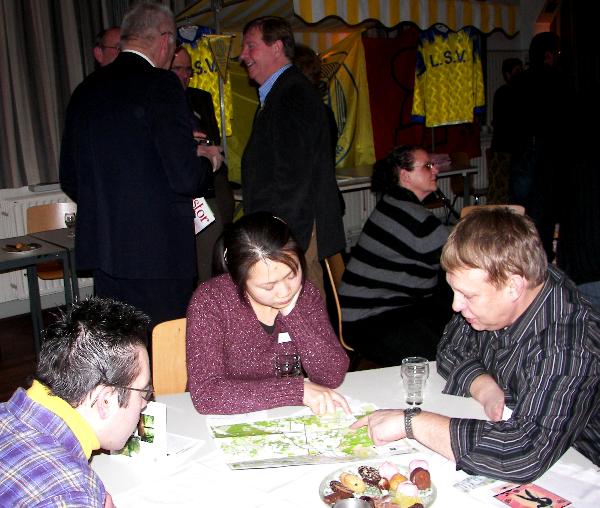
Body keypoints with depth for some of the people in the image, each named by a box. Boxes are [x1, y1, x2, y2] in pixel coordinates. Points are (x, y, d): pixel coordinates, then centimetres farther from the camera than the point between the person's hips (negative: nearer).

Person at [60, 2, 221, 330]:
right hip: (158, 252, -7)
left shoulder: (85, 90, 11)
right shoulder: (160, 84, -10)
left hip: (101, 250, 7)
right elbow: (185, 178, -17)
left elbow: (69, 181, 16)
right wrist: (206, 161, 4)